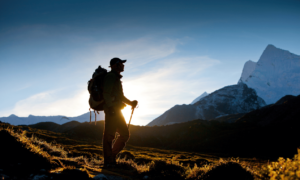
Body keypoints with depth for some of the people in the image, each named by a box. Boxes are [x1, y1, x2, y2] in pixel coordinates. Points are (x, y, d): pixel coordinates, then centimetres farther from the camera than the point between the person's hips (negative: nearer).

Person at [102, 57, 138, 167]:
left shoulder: (116, 78, 23)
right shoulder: (111, 76, -8)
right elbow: (106, 94, -18)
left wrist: (130, 103, 17)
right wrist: (111, 107, -24)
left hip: (116, 110, 10)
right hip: (112, 110, -10)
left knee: (125, 134, 11)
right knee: (109, 135, -7)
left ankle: (112, 155, 17)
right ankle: (108, 162, -3)